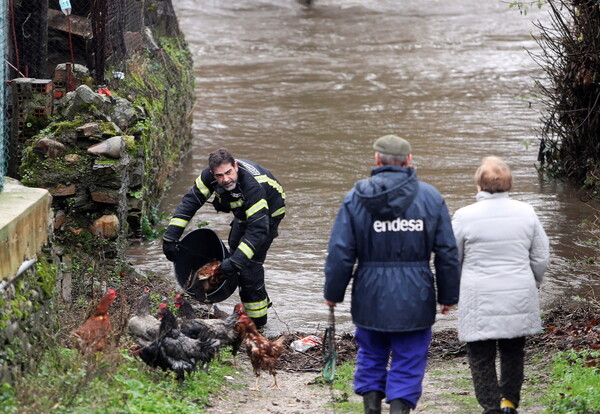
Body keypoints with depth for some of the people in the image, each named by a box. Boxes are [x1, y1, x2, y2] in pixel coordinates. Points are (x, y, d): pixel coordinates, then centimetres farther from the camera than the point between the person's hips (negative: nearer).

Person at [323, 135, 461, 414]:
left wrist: (333, 293, 7)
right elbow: (447, 252, 1)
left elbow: (340, 252, -4)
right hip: (415, 298, -1)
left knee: (371, 357, 18)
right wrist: (448, 296, 10)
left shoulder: (356, 198, -3)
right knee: (408, 362, 7)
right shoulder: (431, 197, -1)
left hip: (370, 296, 1)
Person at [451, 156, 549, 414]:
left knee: (481, 357, 6)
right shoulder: (526, 213, -1)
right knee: (513, 352, 21)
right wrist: (531, 286, 25)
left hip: (479, 303, -3)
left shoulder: (464, 216, -10)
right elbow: (541, 259, 7)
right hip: (519, 300, 3)